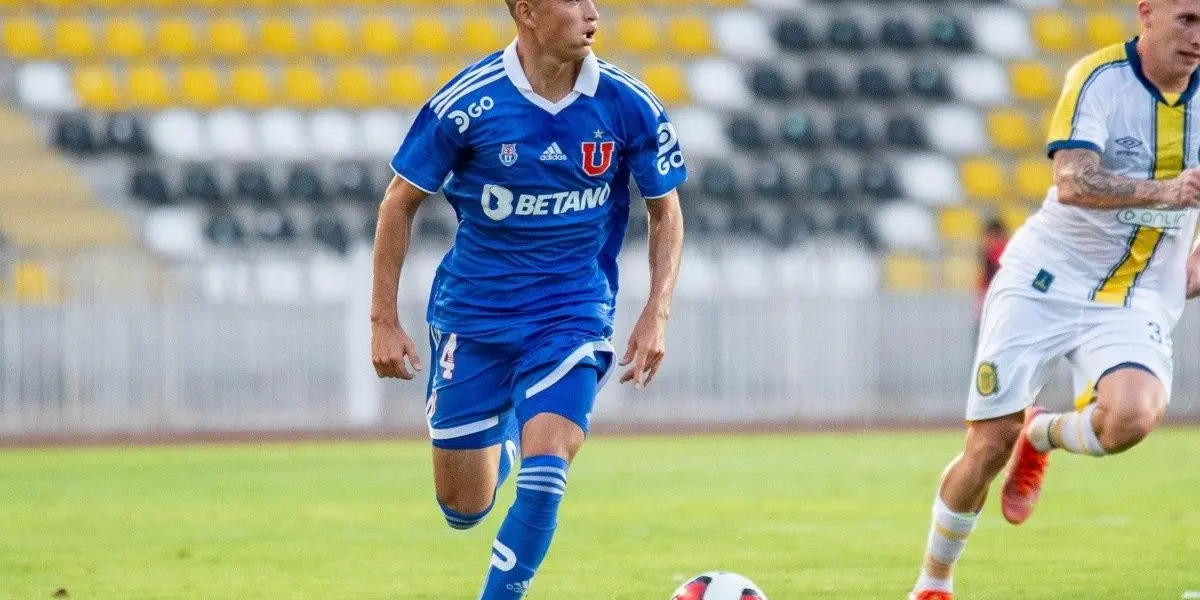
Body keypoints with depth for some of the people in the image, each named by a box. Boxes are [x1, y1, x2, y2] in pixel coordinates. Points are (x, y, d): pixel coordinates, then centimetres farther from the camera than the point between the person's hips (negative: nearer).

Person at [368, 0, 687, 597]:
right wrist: (384, 320, -3)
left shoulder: (628, 106, -8)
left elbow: (665, 212, 6)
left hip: (573, 316, 0)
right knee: (463, 510, 7)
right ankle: (503, 440, 43)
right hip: (472, 316, 0)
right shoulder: (467, 104, -14)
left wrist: (655, 316, -4)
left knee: (545, 471, -22)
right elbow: (400, 203, -2)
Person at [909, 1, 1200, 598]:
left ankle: (1042, 435, 8)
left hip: (1135, 303, 3)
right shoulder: (1099, 78, -15)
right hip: (1045, 281, -3)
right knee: (989, 445, -2)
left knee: (1131, 416, -28)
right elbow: (1073, 182, -30)